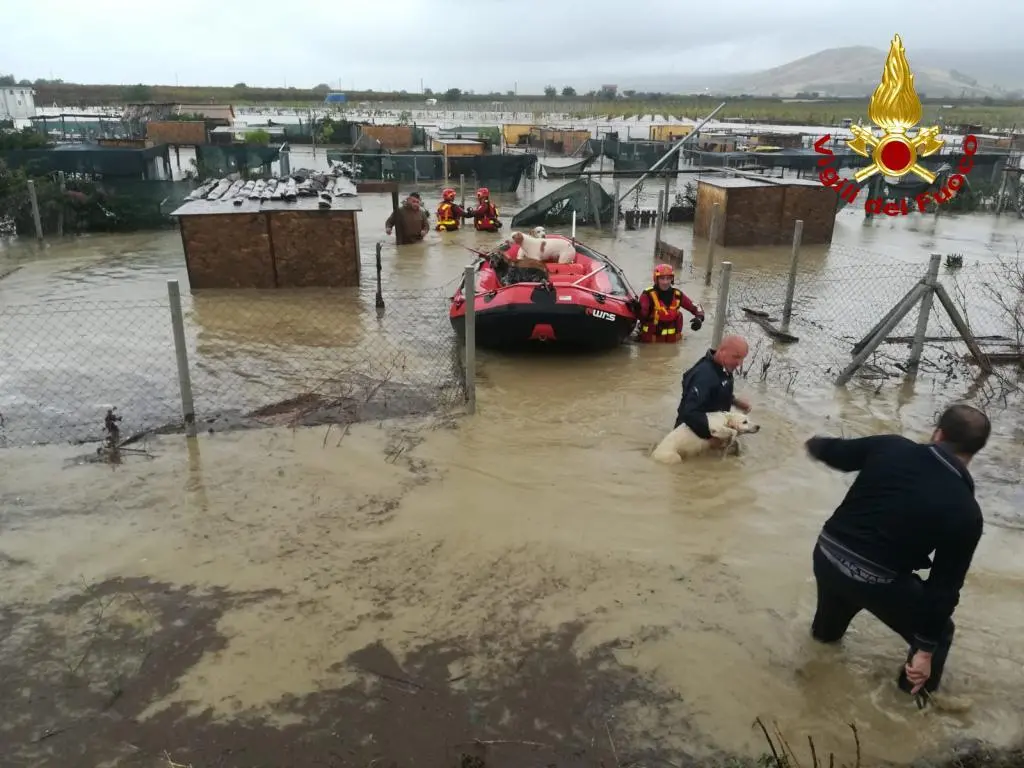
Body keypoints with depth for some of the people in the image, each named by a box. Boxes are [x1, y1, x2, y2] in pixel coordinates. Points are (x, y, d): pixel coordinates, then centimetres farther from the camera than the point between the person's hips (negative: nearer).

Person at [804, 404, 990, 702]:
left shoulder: (890, 447, -5)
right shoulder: (965, 512, -11)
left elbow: (833, 451, 12)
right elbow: (944, 588, -9)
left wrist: (816, 444, 37)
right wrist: (926, 648, -1)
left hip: (826, 555, 5)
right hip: (877, 584, -4)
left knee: (840, 587, 40)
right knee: (939, 630, 24)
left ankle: (825, 631, 70)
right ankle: (918, 694, 37)